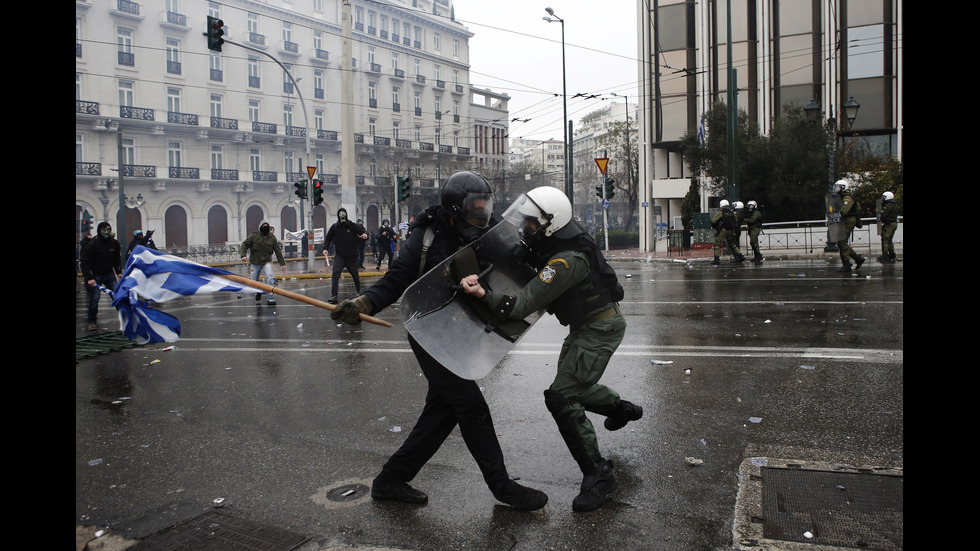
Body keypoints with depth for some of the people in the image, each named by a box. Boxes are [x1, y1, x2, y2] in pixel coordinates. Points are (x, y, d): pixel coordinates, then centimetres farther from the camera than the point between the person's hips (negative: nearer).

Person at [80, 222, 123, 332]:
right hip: (95, 276, -4)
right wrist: (89, 278, -23)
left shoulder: (114, 243, 0)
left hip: (109, 274, 4)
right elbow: (84, 262, -15)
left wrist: (119, 271, 5)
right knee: (94, 299, -5)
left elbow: (117, 259, 14)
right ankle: (92, 322, 7)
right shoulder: (92, 244, -15)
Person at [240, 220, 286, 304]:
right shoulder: (254, 236, -5)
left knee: (270, 278, -23)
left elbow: (278, 251, 6)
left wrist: (282, 263, 7)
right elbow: (244, 244, 1)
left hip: (266, 262, 0)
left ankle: (270, 298, -16)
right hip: (255, 262, 1)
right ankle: (258, 292, 43)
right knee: (253, 282, 9)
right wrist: (243, 255, -16)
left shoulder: (272, 238, 0)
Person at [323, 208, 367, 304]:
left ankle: (359, 292, 40)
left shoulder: (353, 225, -5)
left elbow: (361, 230, -15)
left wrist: (365, 234, -39)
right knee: (335, 273, -18)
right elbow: (328, 238, 9)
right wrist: (325, 248, -5)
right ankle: (333, 296, -19)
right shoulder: (335, 227, 1)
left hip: (352, 256, 0)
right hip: (339, 255, 0)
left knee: (355, 274, 14)